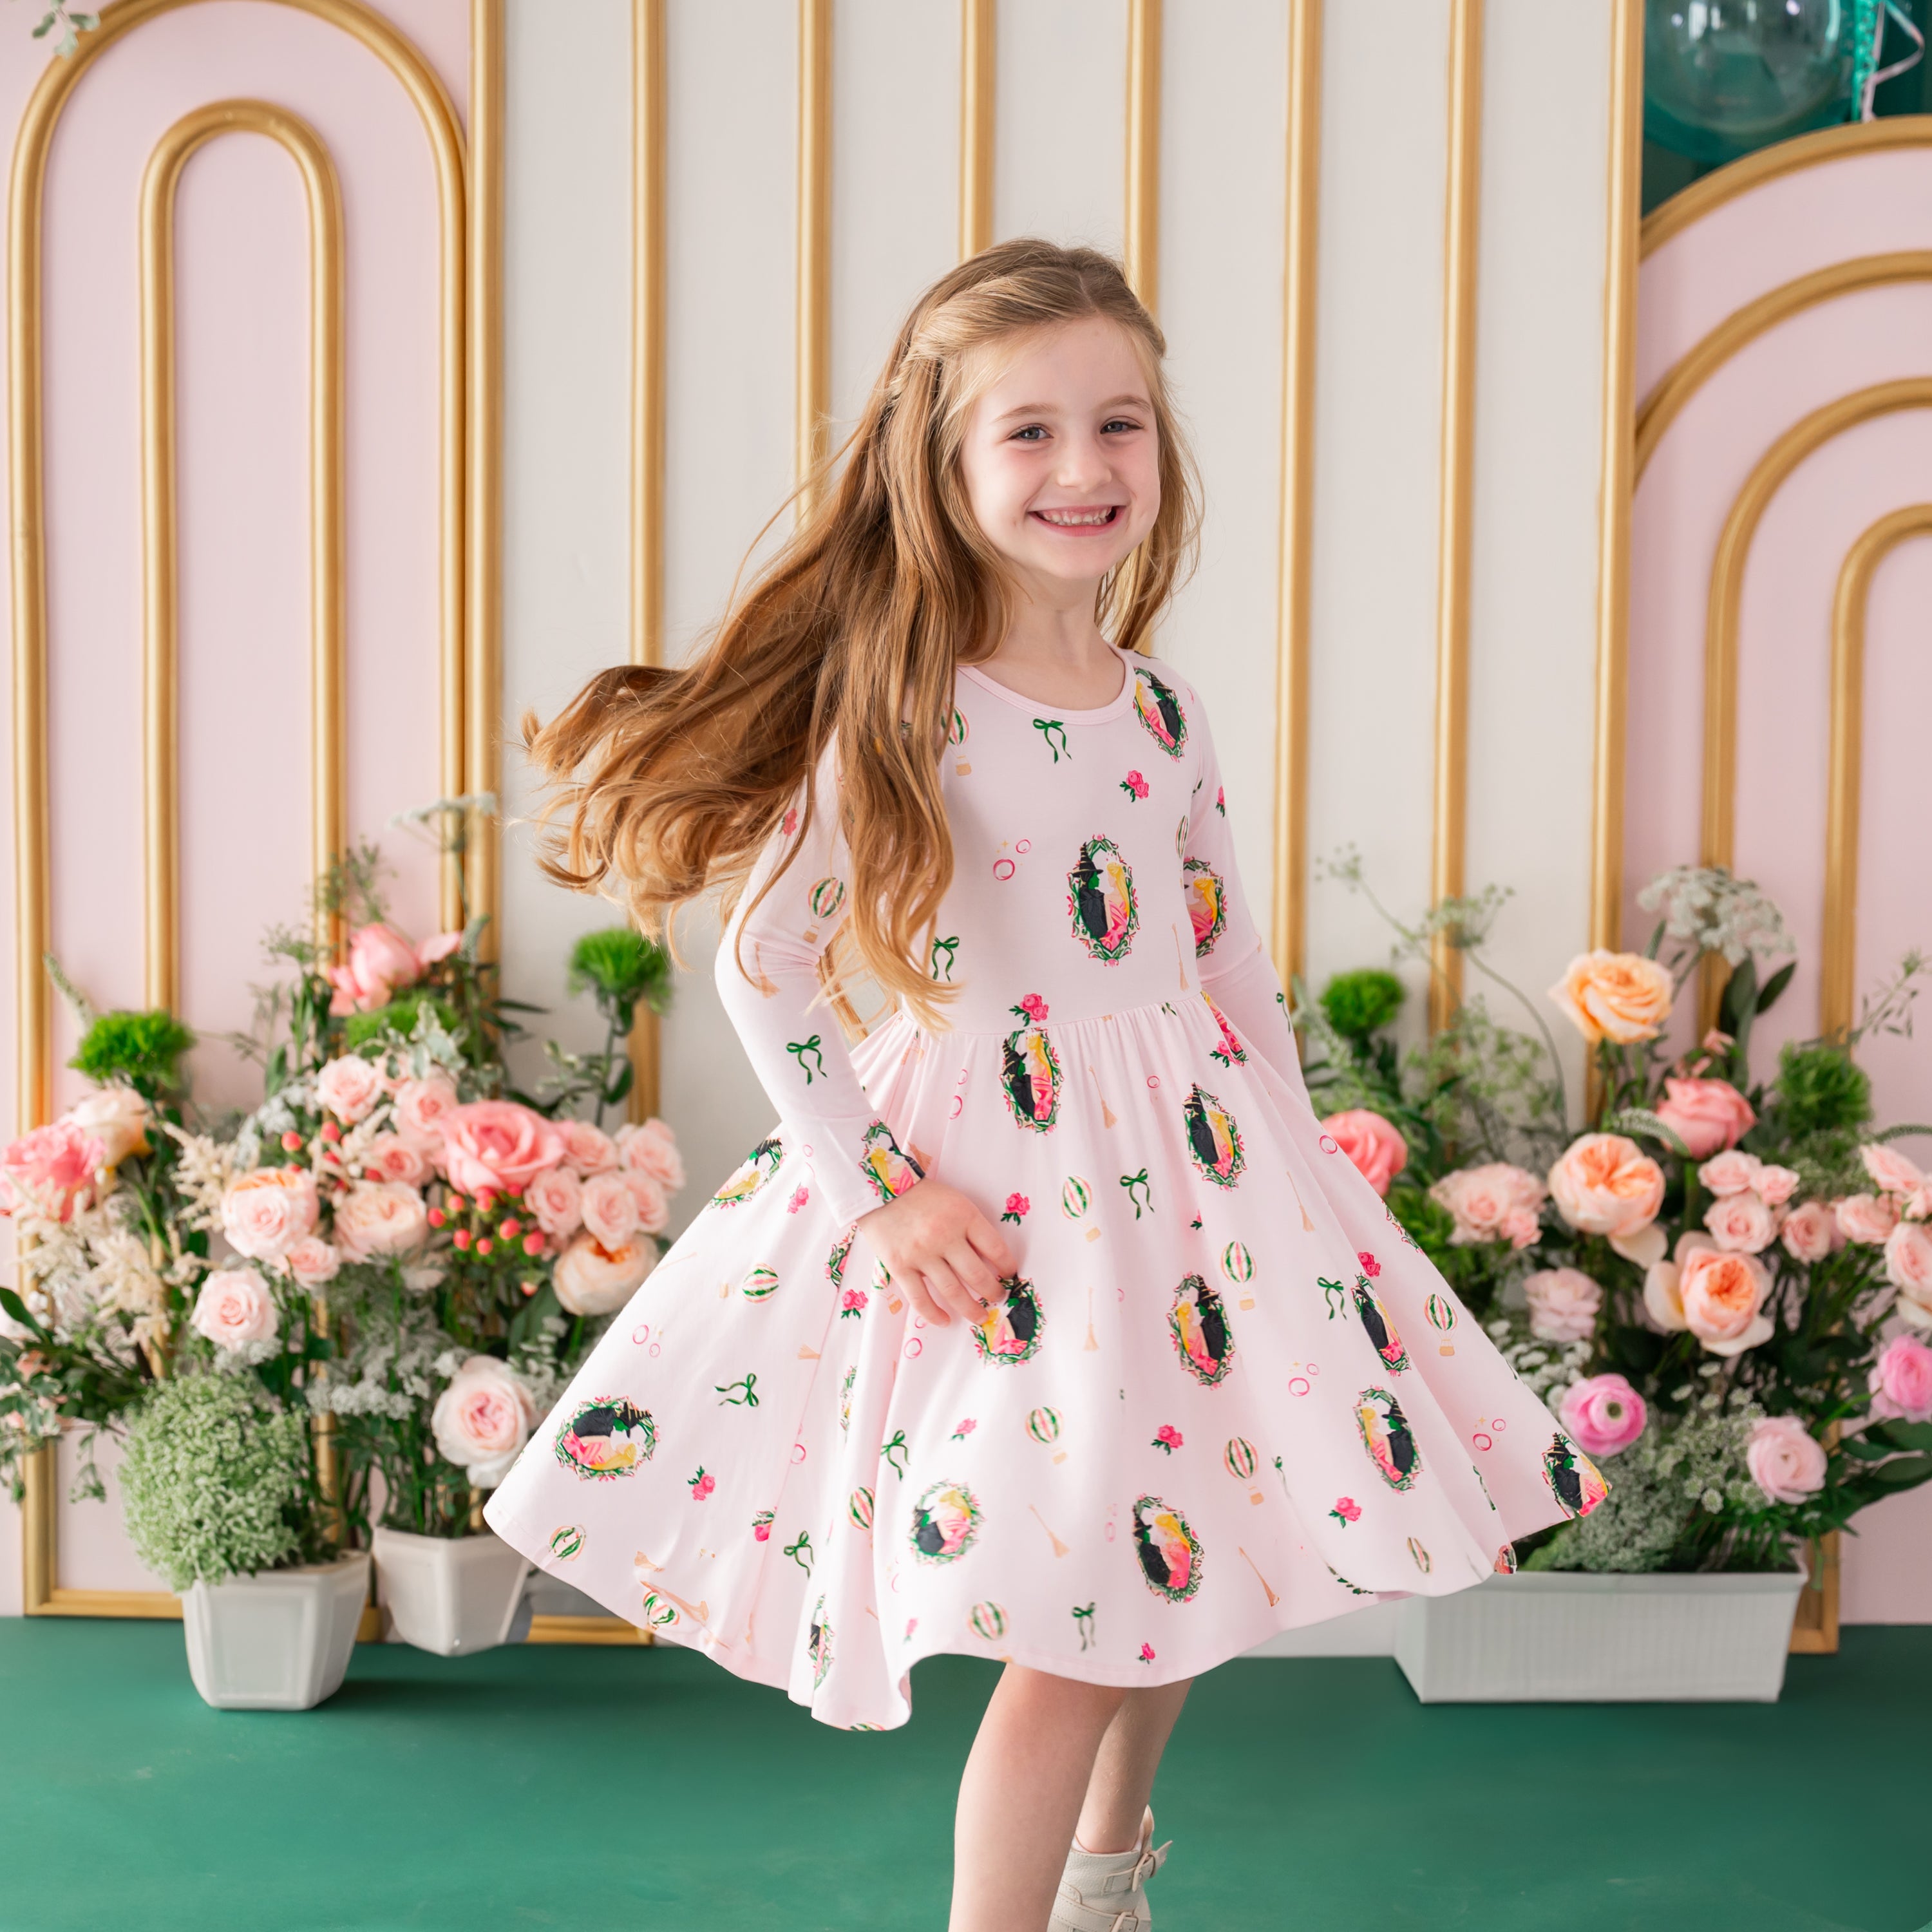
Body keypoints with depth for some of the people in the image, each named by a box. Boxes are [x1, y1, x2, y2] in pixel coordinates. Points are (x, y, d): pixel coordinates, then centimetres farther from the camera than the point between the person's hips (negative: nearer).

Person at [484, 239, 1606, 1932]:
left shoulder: (1165, 710, 5)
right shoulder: (902, 712, -13)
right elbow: (764, 959, -13)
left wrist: (1292, 1163, 14)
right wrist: (874, 1192, -14)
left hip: (1192, 1159, 6)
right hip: (995, 1177, -6)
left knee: (1185, 1565, 18)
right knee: (1075, 1623, -7)